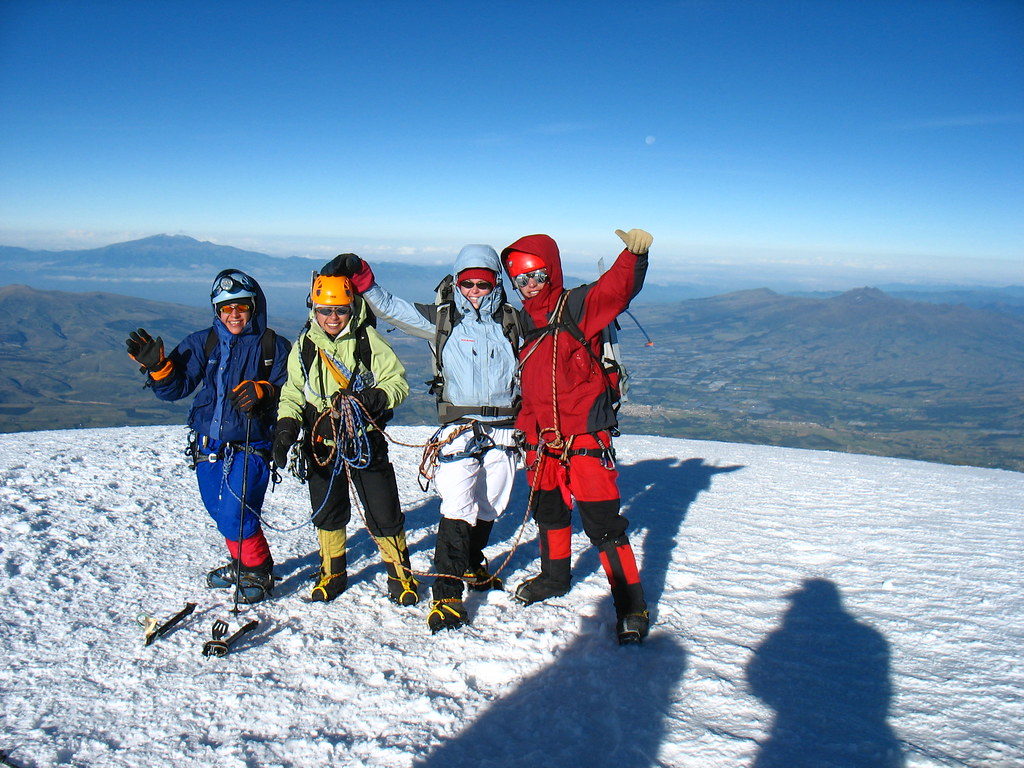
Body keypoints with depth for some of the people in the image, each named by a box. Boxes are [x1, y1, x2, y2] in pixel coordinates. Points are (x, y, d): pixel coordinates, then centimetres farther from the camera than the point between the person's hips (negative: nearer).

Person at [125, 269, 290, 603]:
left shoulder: (272, 346, -2)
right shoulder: (202, 343, 7)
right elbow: (175, 387, 2)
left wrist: (263, 392, -22)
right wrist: (156, 365, -16)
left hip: (250, 445, -5)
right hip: (208, 445, 5)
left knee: (234, 516, -12)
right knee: (220, 511, 15)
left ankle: (259, 572, 11)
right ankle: (241, 563, 39)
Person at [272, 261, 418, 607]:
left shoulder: (367, 339, -5)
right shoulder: (304, 346, 4)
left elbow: (397, 380, -5)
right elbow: (292, 394, 8)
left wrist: (380, 396, -27)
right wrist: (286, 427, -8)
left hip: (366, 443, -3)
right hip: (321, 445, 3)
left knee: (383, 513, 1)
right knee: (327, 513, 14)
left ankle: (399, 573, 21)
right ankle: (332, 573, 35)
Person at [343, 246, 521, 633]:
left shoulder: (512, 321, 5)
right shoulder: (441, 319, 2)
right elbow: (390, 307, -2)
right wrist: (363, 281, -17)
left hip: (503, 430, 3)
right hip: (459, 427, -3)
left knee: (488, 506, 15)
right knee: (457, 507, -14)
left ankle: (473, 566, 40)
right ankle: (446, 593, -7)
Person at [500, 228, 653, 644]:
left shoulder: (578, 306, -8)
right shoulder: (526, 320, 12)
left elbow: (617, 288, -27)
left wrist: (634, 254, -44)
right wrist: (526, 426, 19)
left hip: (586, 435, -7)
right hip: (544, 437, 7)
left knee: (603, 523, -5)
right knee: (548, 510, 22)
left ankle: (632, 606, 8)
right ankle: (554, 578, 45)